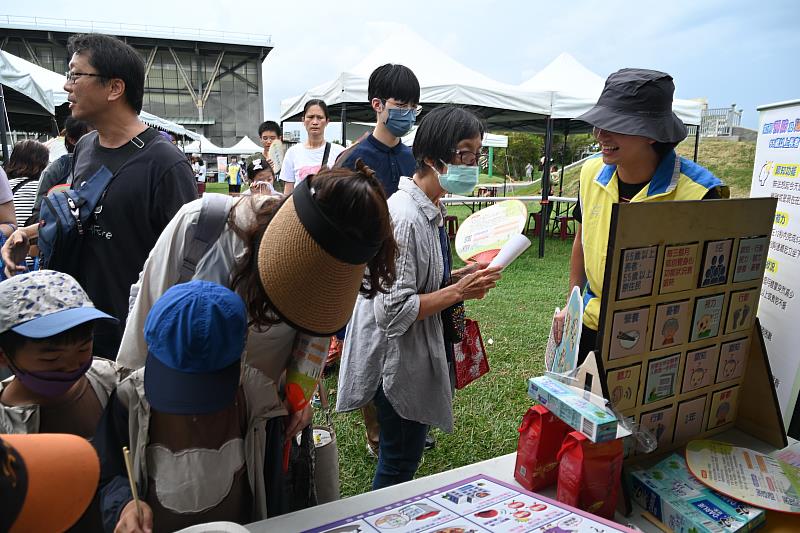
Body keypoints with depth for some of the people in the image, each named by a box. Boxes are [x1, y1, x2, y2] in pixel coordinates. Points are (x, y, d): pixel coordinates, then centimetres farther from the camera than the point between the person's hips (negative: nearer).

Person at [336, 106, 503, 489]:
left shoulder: (430, 210, 6)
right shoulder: (404, 217, -25)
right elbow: (393, 309, -26)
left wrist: (459, 276, 2)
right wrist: (458, 292, -23)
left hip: (415, 353, 10)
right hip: (396, 357, -10)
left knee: (400, 459, 24)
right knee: (400, 464, 9)